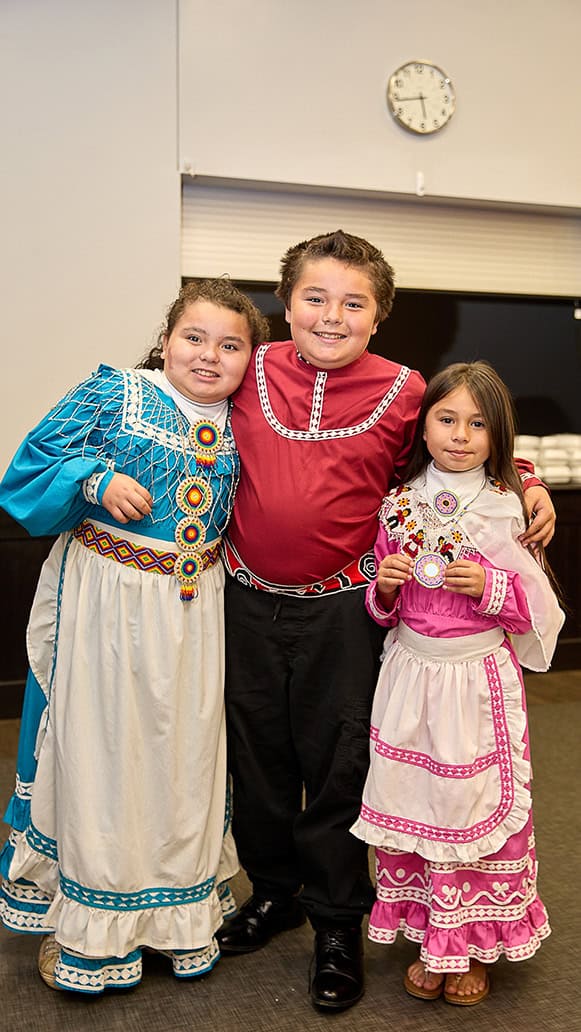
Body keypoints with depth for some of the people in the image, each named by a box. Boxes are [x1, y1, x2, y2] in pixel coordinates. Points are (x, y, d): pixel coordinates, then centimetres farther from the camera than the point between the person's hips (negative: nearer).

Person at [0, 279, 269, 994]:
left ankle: (178, 913, 33)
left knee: (183, 750, 12)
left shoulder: (239, 430, 6)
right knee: (98, 744, 6)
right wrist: (98, 481, -21)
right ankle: (83, 924, 26)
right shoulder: (114, 394, -6)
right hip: (105, 599, -3)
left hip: (193, 607, 4)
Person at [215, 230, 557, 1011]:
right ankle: (275, 889, 40)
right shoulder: (251, 373, -1)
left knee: (337, 763, 8)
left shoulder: (403, 393, -6)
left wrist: (527, 485, -4)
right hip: (250, 599, 3)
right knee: (258, 754, 16)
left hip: (343, 608, -2)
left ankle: (339, 923, 29)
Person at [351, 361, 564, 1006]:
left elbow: (537, 605, 0)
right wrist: (386, 587, -10)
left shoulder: (507, 510, -4)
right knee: (412, 801, 7)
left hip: (480, 679, -2)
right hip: (411, 676, 2)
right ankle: (428, 941, 29)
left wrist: (490, 586, -16)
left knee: (478, 804, 4)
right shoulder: (399, 506, 2)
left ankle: (474, 947, 27)